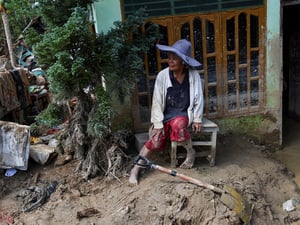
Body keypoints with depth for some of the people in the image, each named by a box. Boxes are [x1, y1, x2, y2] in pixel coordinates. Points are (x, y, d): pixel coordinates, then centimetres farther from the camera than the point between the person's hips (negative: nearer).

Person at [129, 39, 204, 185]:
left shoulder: (193, 75, -9)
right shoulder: (162, 76, -11)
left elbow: (198, 98, 0)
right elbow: (157, 102, -8)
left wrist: (197, 119, -2)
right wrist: (158, 124, -10)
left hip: (184, 113, -1)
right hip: (166, 114, 1)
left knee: (178, 124, -35)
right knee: (155, 140, -18)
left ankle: (190, 152, -10)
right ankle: (135, 170, -8)